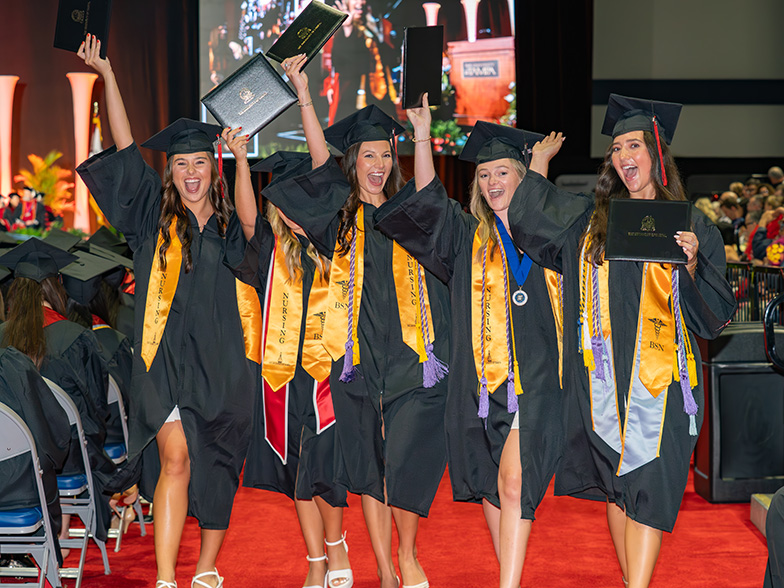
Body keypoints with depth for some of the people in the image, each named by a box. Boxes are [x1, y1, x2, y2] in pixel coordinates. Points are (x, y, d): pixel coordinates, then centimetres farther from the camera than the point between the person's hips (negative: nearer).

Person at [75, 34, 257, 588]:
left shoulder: (229, 224, 8)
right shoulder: (157, 218, 7)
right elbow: (126, 150, 4)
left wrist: (240, 157, -21)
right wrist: (107, 76, 0)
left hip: (223, 365, 2)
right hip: (168, 361, -1)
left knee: (218, 471, 9)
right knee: (176, 460, -14)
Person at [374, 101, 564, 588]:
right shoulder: (467, 236, 11)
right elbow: (427, 203, -4)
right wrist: (423, 137, -11)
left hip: (533, 381, -2)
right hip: (481, 382, 2)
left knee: (514, 483, -13)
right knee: (491, 488, 9)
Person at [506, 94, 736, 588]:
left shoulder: (692, 227, 4)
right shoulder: (589, 218, 11)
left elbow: (714, 315, 0)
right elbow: (525, 216, 20)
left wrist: (692, 264, -16)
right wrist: (541, 158, 24)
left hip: (659, 375, -3)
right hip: (603, 377, 3)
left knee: (648, 487, -7)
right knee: (617, 486, 9)